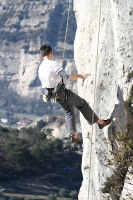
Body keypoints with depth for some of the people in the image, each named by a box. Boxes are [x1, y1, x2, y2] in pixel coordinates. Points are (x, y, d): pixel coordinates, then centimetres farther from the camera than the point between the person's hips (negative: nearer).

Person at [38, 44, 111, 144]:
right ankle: (100, 122, 14)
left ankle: (73, 134, 16)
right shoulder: (53, 64, -19)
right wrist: (80, 76, -13)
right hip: (62, 91, -8)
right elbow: (66, 76, -25)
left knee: (68, 110, 22)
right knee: (82, 104, 6)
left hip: (54, 94, 8)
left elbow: (45, 83, 15)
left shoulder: (40, 68, 6)